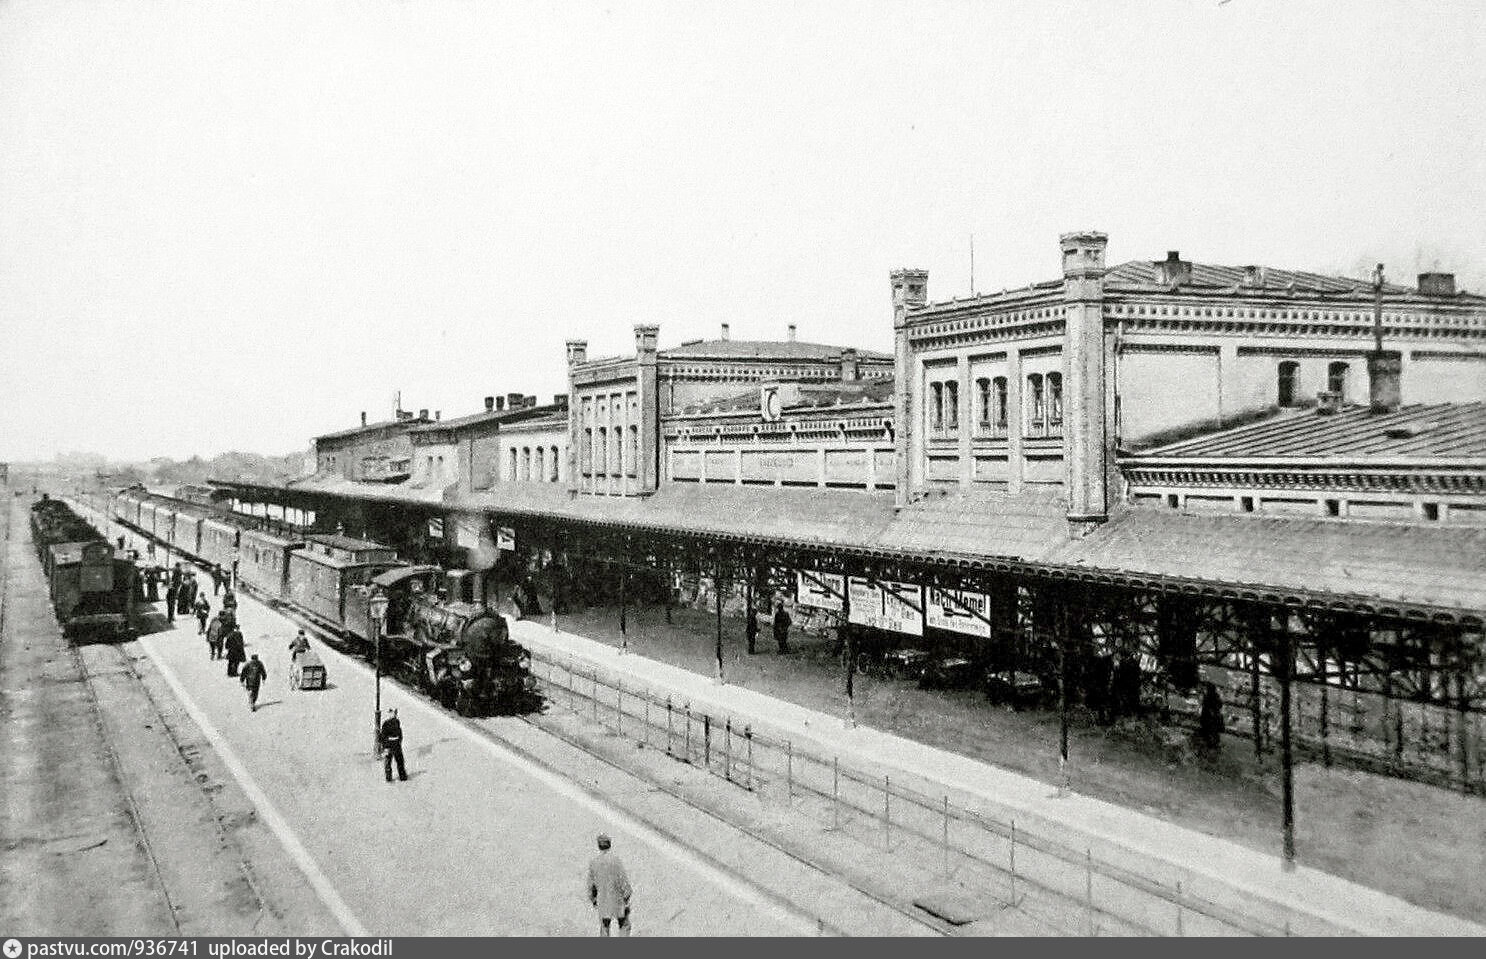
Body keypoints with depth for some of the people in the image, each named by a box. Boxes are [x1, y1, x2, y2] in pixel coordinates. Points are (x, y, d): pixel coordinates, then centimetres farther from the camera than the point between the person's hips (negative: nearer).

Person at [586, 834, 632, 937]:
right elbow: (623, 879, -14)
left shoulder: (593, 862, -3)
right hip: (617, 897, -3)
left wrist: (593, 900, 17)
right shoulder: (615, 859, -15)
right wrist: (627, 898, -6)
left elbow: (591, 884, 4)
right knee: (624, 925, 13)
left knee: (604, 926, 13)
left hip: (603, 899, 3)